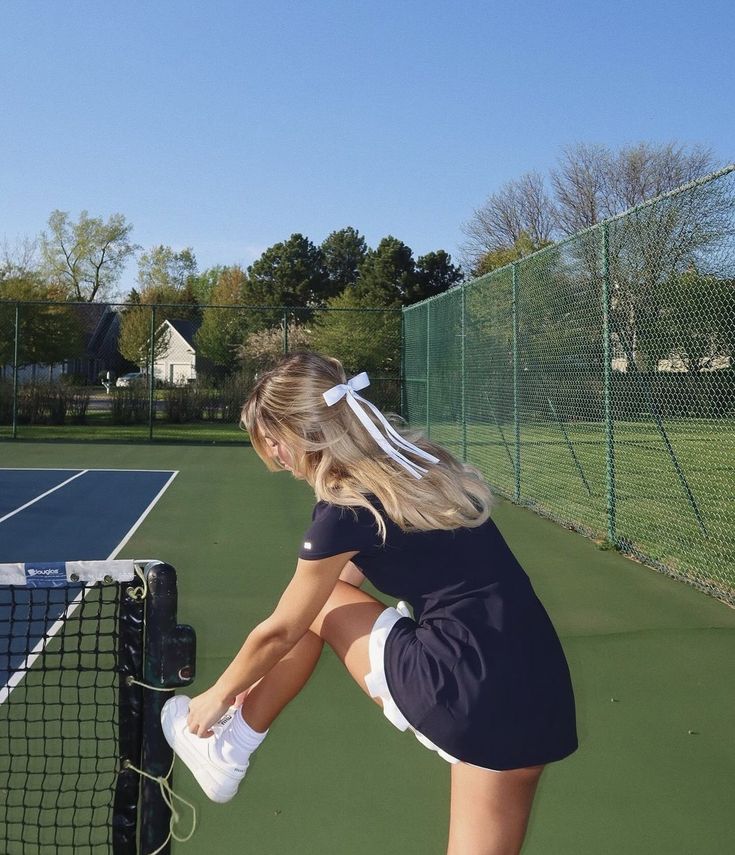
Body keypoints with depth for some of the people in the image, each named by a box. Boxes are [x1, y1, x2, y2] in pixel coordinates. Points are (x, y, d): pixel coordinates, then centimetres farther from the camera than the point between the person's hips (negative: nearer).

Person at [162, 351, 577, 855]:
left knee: (309, 607, 13)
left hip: (463, 692, -7)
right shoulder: (419, 464, 12)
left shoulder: (345, 510, -11)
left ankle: (227, 754, 31)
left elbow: (280, 631, 2)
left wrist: (219, 695, 21)